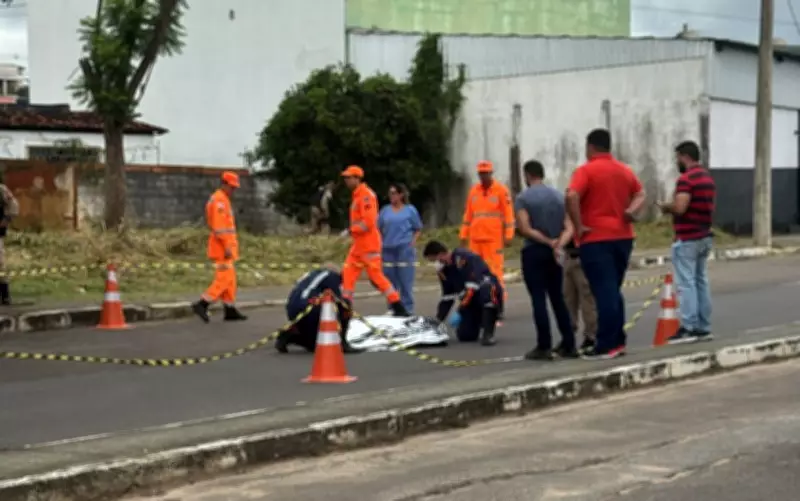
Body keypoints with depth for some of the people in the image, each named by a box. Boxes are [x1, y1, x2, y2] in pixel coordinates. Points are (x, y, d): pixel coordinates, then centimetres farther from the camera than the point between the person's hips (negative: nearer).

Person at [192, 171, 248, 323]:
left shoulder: (221, 200, 19)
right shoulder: (219, 200, -14)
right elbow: (220, 226, -22)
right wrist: (227, 247, -24)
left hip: (222, 246, 10)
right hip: (223, 246, -10)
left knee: (229, 279, 10)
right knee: (224, 279, -11)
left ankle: (230, 311, 11)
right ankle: (202, 304, -13)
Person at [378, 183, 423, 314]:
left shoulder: (410, 210, 4)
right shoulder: (385, 211, 10)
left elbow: (418, 229, 7)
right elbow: (379, 229, 14)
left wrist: (412, 242, -6)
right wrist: (381, 242, 1)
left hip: (405, 249, -3)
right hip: (388, 249, 3)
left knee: (405, 282, -4)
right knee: (390, 282, 8)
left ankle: (407, 309, 3)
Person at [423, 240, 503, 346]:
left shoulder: (464, 258, -24)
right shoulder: (444, 269, 3)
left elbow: (472, 287, -31)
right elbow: (447, 297, 10)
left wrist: (460, 311, -30)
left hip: (490, 290, -7)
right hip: (472, 299, 7)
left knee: (487, 290, -42)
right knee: (464, 335, -9)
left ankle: (488, 333, -32)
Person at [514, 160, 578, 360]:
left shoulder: (523, 198, -6)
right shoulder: (559, 196, 10)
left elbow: (525, 229, -16)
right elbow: (569, 227, 0)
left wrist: (548, 242, -11)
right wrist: (558, 245, -14)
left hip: (533, 252, -5)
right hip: (554, 253, 5)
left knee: (538, 299, -4)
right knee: (558, 298, 12)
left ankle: (544, 347, -7)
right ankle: (569, 344, 10)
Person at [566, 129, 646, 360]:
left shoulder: (586, 171, -10)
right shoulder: (625, 170, 12)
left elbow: (571, 197, -24)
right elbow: (640, 195, 19)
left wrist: (578, 226, -16)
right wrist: (630, 211, 1)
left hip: (596, 239, -6)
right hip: (622, 237, 6)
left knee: (604, 292, -6)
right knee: (614, 291, 16)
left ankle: (607, 345, -6)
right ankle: (618, 341, 17)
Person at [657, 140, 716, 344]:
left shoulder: (686, 179, -15)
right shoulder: (709, 178, 15)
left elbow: (680, 207, -25)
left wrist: (666, 206, -4)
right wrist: (672, 206, 19)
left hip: (687, 239, -9)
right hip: (705, 237, 9)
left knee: (686, 283, -8)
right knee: (701, 281, 11)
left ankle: (688, 328, -10)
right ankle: (703, 327, 12)